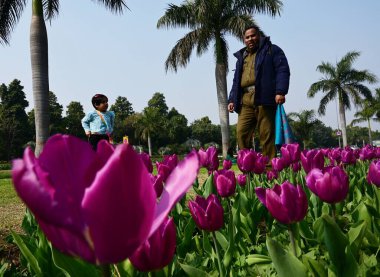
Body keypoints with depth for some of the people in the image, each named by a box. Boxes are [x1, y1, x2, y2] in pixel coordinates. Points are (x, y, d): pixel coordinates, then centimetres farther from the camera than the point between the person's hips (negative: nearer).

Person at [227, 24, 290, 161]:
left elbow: (283, 70, -1)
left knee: (267, 135, -7)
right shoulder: (241, 57, 27)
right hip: (245, 102, 5)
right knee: (242, 132, -7)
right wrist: (232, 99, 15)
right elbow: (236, 81, 28)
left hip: (265, 99, -5)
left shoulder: (272, 50, 11)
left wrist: (280, 92, -15)